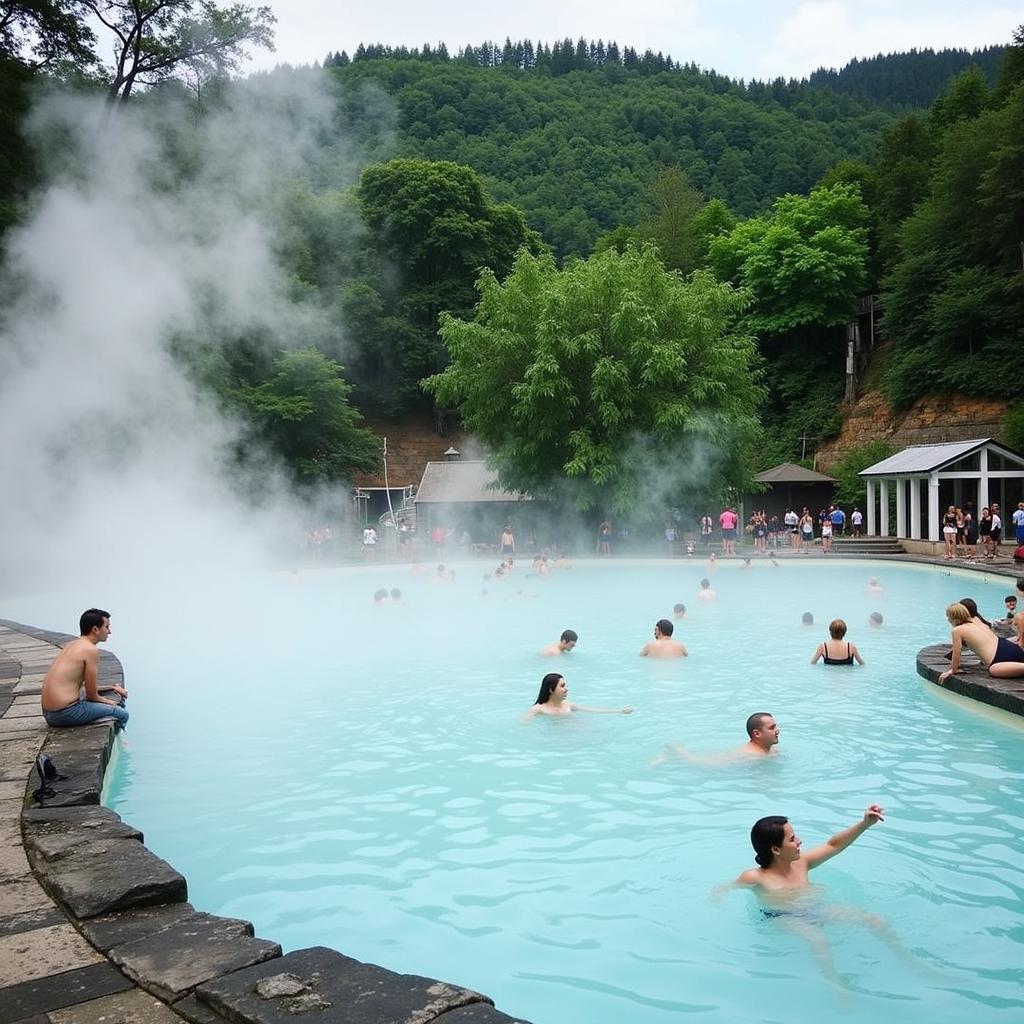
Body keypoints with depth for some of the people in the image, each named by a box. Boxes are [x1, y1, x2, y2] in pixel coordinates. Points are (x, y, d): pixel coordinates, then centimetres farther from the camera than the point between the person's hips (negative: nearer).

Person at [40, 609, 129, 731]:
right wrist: (109, 702, 8)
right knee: (122, 715, -1)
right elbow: (91, 696, -10)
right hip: (65, 714, -10)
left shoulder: (72, 645, 14)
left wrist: (111, 688, 24)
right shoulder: (90, 650, -13)